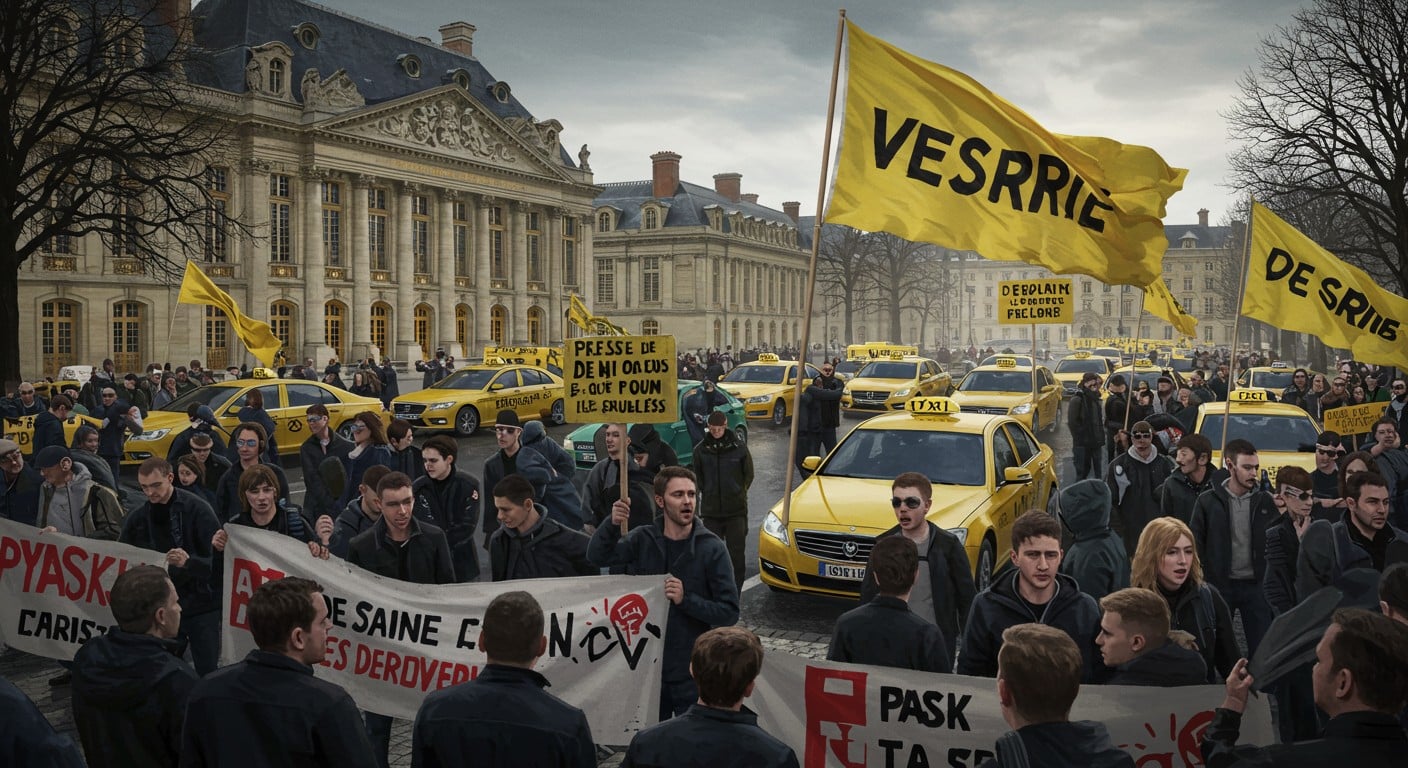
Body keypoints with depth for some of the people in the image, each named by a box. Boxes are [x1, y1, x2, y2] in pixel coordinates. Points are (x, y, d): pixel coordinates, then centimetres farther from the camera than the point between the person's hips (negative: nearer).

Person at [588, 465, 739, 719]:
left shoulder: (712, 548, -10)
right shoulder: (643, 539, -1)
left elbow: (730, 613, -11)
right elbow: (597, 556, -14)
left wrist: (686, 600, -24)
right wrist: (612, 525, -31)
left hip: (692, 672, -3)